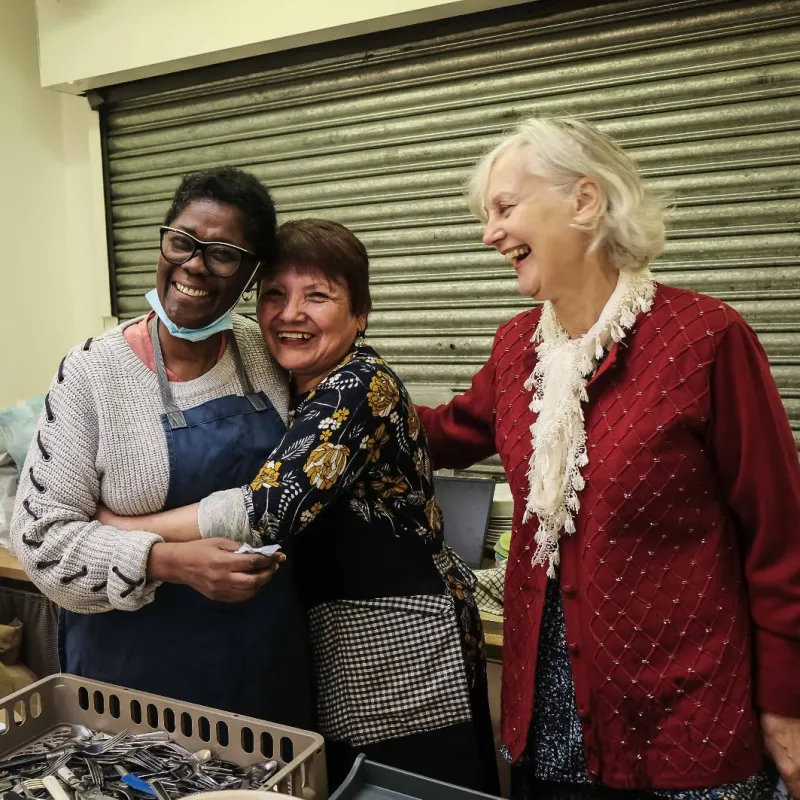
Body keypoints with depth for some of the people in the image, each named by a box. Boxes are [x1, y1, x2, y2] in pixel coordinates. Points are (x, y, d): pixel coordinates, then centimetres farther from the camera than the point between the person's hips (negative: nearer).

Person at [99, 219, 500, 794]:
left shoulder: (362, 386, -21)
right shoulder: (293, 389, 5)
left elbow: (270, 508, -30)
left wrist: (121, 527, -21)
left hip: (405, 644, -8)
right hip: (335, 644, 8)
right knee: (341, 785, 21)